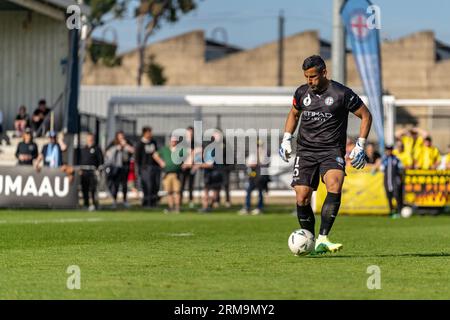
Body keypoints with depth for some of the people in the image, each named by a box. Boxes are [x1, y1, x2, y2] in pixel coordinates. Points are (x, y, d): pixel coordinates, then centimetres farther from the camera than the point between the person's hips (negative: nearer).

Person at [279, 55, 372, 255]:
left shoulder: (341, 94, -7)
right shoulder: (302, 93, 6)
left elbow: (366, 115, 3)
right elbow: (294, 114, 27)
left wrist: (360, 145, -3)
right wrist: (286, 139, 16)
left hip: (332, 150, -4)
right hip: (305, 151, 4)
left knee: (334, 186, -30)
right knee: (302, 198, -7)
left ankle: (322, 239, -32)